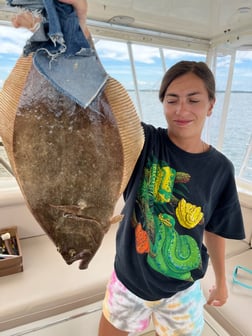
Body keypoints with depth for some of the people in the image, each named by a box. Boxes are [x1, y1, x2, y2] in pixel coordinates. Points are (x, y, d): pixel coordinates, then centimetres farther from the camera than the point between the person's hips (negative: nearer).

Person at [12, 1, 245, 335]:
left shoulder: (220, 168, -12)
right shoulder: (144, 142, -19)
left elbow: (214, 231, 0)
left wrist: (221, 279, 11)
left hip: (183, 292, 1)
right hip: (128, 281, 0)